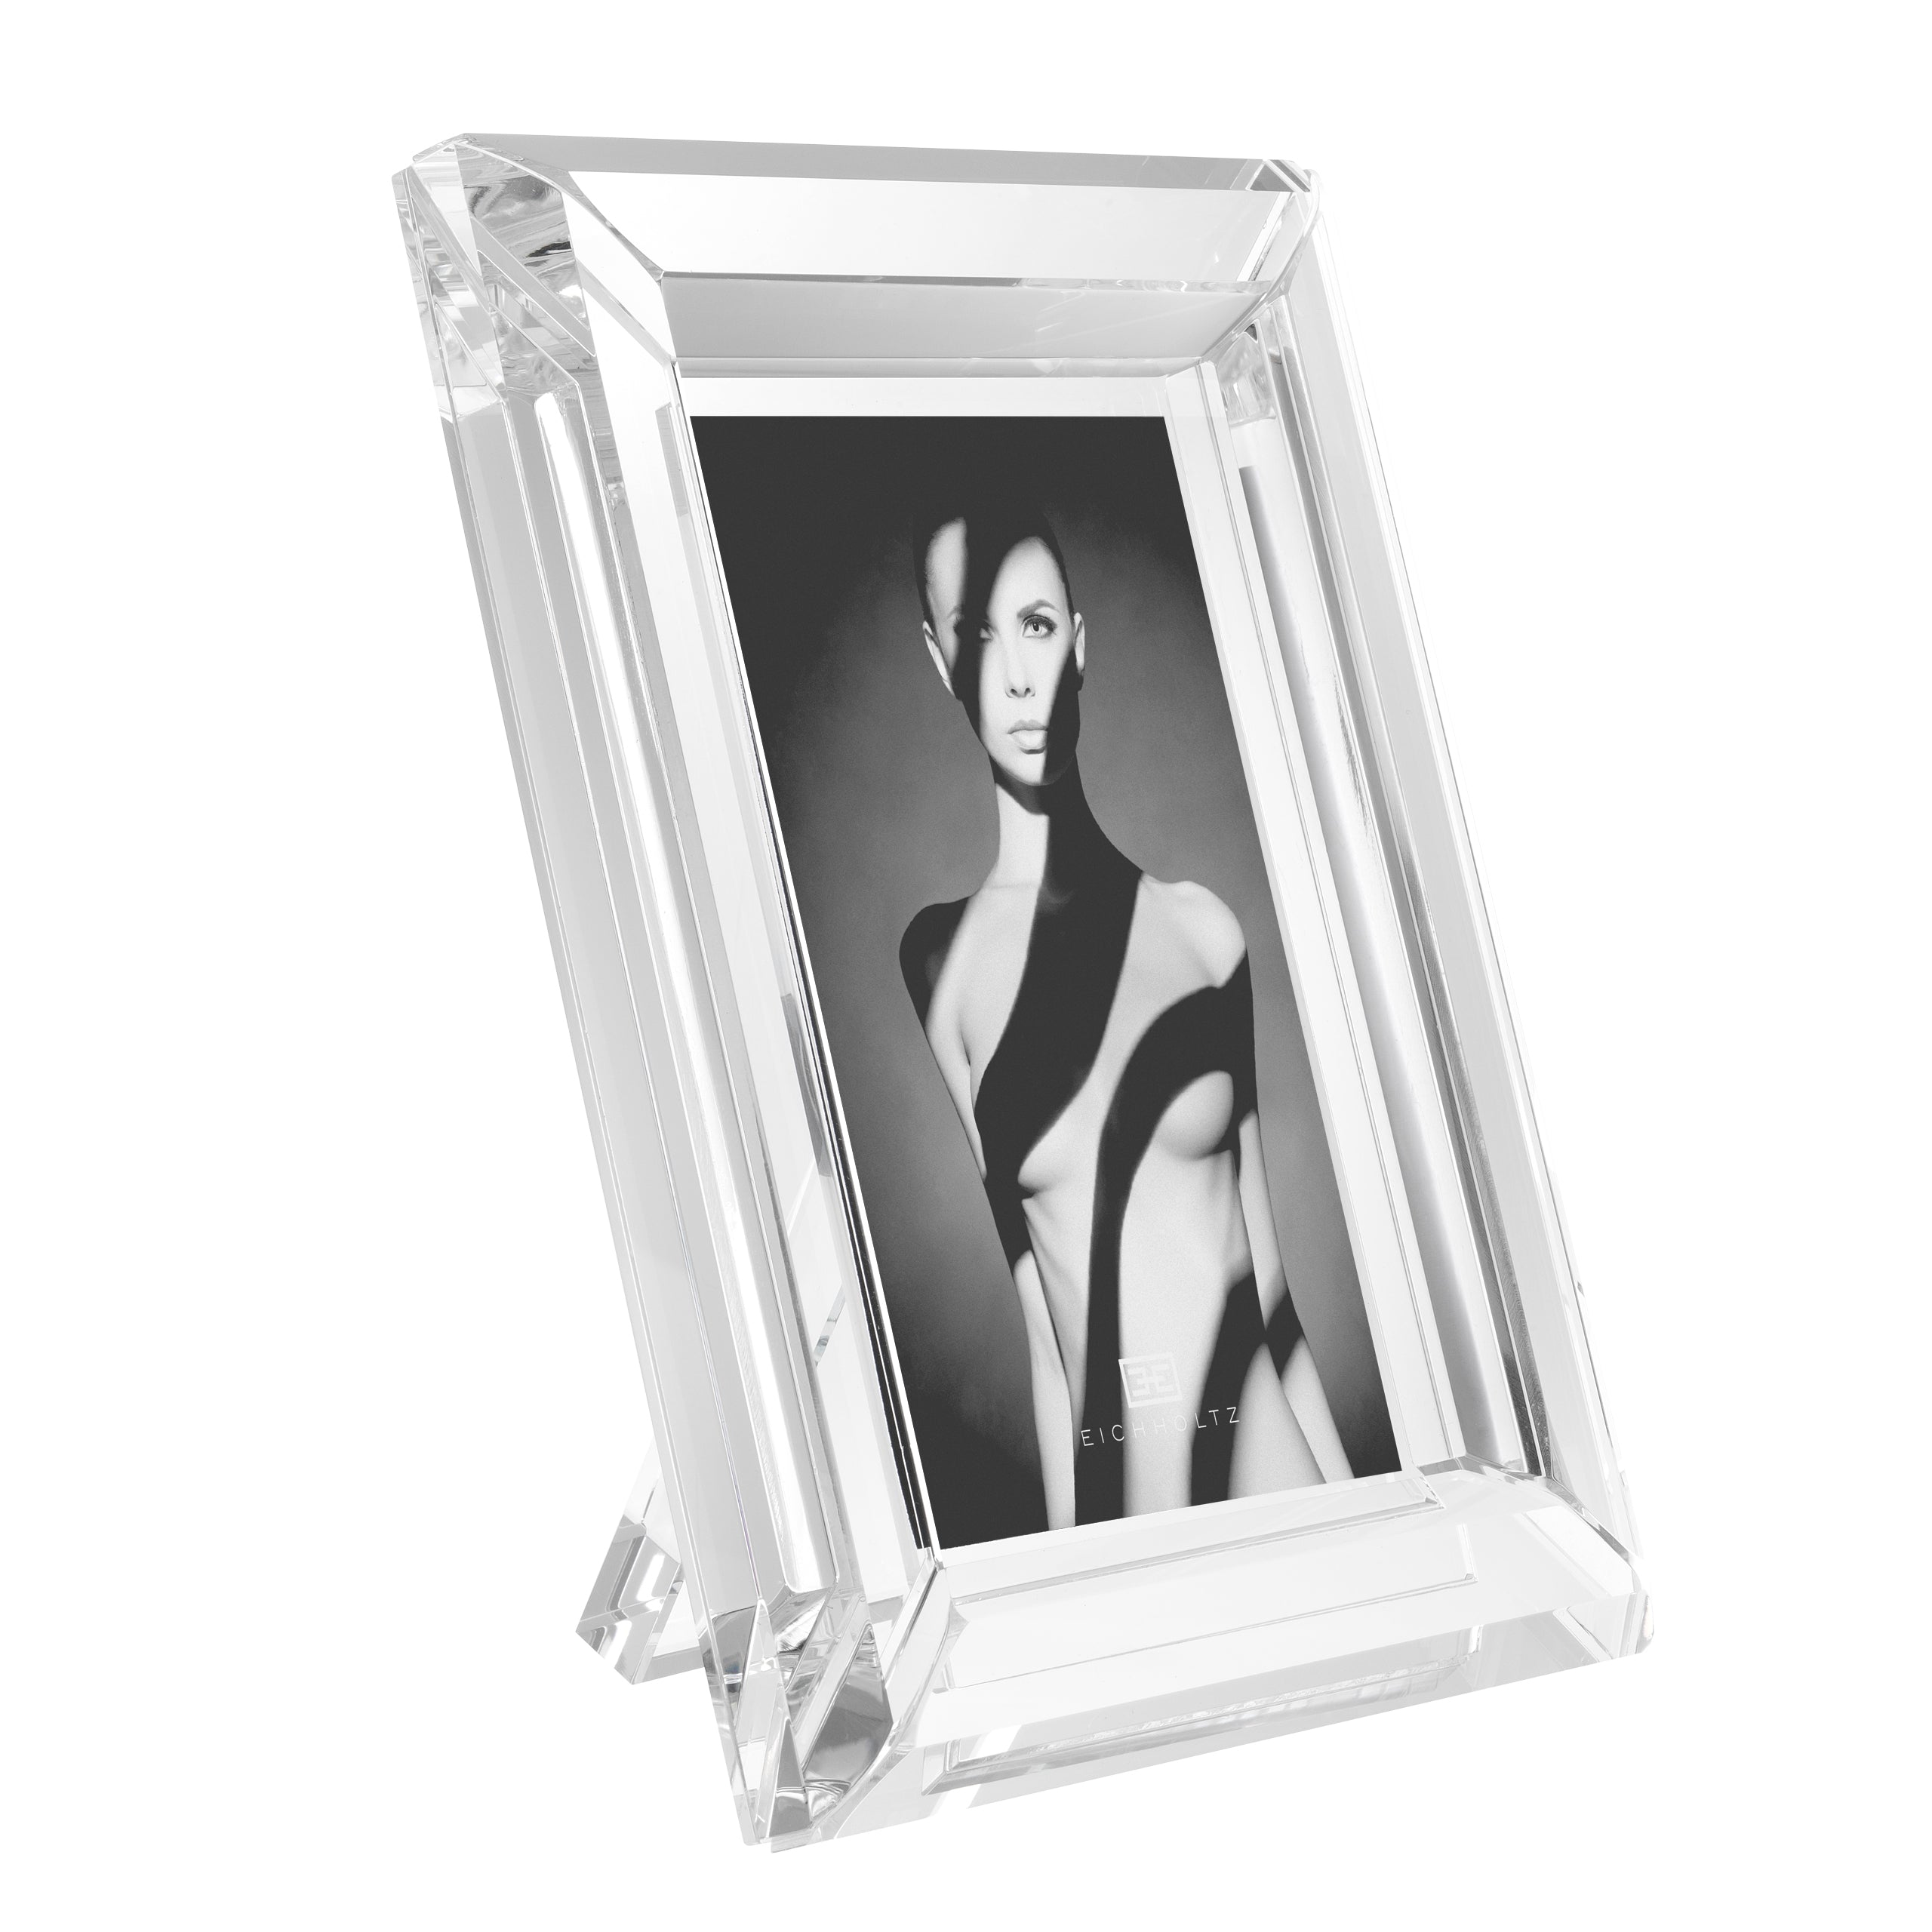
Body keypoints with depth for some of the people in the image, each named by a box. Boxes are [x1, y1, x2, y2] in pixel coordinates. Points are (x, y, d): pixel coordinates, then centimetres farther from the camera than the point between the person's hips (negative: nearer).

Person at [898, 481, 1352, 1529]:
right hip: (1107, 1479, -1)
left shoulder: (1202, 925, 3)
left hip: (1265, 1440, 1)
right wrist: (1072, 1541, -1)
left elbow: (1271, 1259, 6)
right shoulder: (942, 957, 0)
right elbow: (1034, 1304, 1)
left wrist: (1362, 1509, 6)